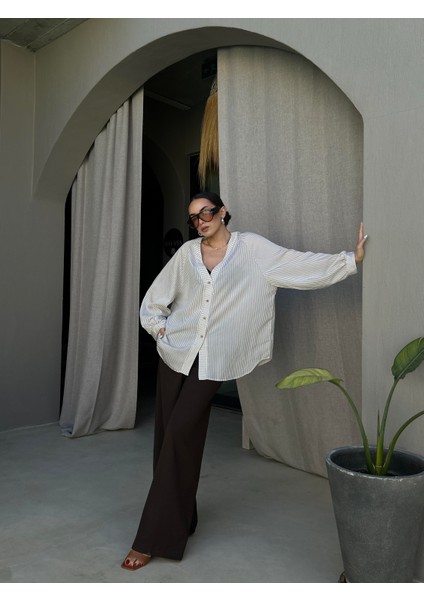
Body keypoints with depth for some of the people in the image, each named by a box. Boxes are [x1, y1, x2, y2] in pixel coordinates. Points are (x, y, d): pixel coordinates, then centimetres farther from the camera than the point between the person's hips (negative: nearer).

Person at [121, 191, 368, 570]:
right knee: (168, 436, 6)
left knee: (180, 435, -10)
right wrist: (157, 326, 4)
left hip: (212, 361, -4)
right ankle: (178, 520, 26)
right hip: (175, 351, 4)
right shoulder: (187, 253, 8)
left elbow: (302, 265, -4)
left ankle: (154, 538, 1)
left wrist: (352, 259, -10)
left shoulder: (252, 248, 0)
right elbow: (155, 297, 16)